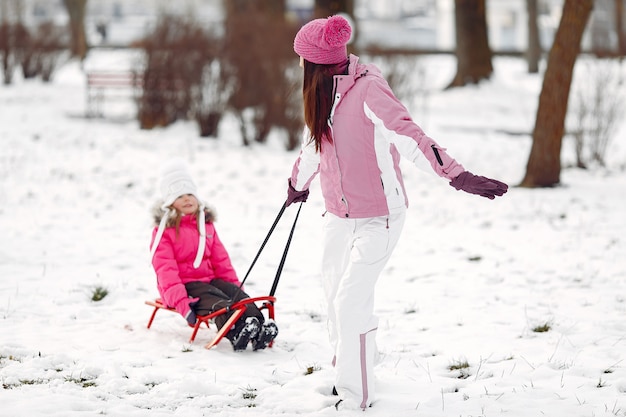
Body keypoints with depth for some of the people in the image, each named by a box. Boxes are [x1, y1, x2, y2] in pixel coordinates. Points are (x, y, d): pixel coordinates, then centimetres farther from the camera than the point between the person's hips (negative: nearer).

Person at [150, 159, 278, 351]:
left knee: (238, 295, -25)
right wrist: (181, 302, -24)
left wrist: (235, 284, 8)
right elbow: (166, 270, -11)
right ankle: (236, 332, -63)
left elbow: (221, 259, 20)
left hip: (209, 279, 6)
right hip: (184, 284, -6)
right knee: (217, 303, -35)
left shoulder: (206, 224, 20)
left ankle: (259, 328, -51)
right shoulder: (164, 231, -1)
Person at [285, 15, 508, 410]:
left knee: (351, 300, -12)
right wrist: (298, 184, 39)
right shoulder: (323, 92, 4)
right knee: (335, 293, 14)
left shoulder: (368, 89, -21)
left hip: (378, 217, -8)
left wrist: (457, 173, -44)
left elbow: (407, 133, -33)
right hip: (339, 215, 8)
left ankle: (357, 395, 0)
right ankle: (344, 374, 34)